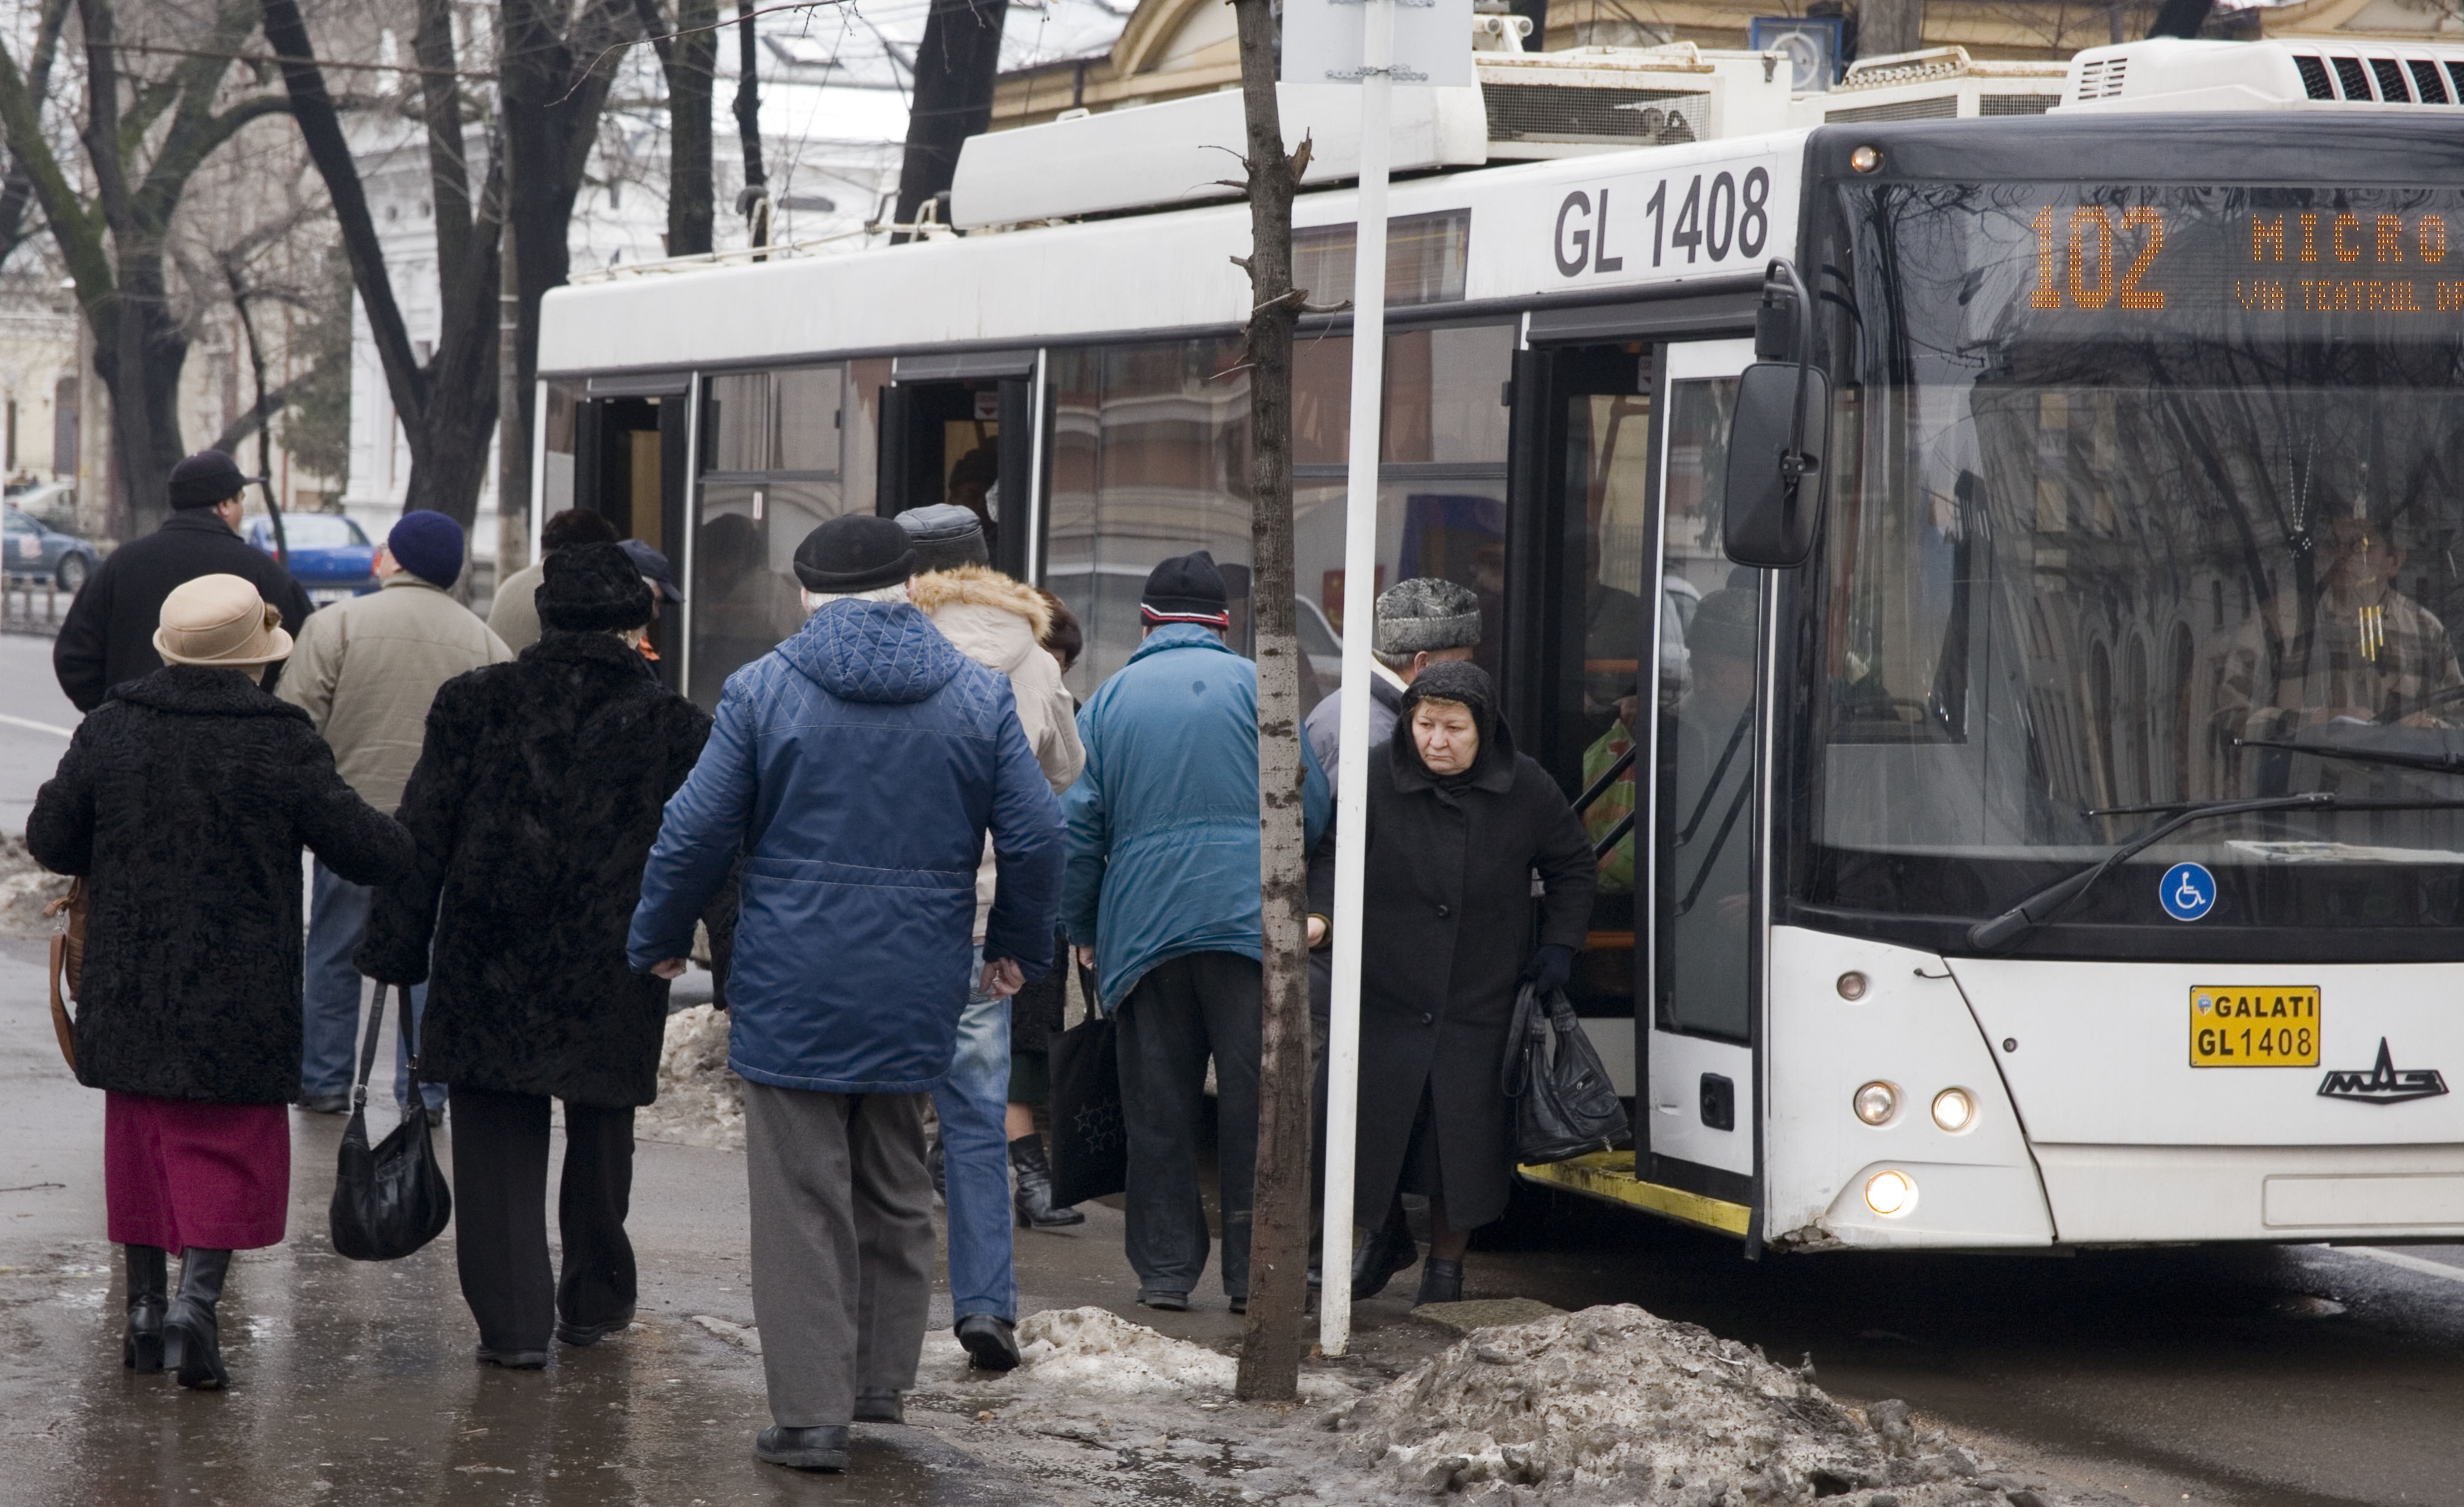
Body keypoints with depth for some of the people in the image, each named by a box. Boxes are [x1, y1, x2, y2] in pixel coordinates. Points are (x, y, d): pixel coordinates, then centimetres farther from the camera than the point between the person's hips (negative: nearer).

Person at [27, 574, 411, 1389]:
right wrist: (404, 839, 14)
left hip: (130, 985, 3)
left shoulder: (111, 730, -1)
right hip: (241, 996, -3)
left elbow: (49, 840, 5)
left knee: (139, 1140, 15)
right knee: (230, 1151, 3)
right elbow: (365, 851, -8)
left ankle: (145, 1306, 19)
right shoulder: (280, 742, -11)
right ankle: (197, 1297, -14)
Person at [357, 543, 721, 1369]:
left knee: (497, 1146, 5)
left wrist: (396, 948, 3)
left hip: (489, 965, -1)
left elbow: (422, 836, -1)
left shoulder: (473, 704, -1)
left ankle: (513, 1320, 0)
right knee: (600, 1140, 18)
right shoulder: (675, 726, -1)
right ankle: (595, 1299, 31)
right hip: (613, 982, 1)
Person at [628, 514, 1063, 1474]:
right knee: (896, 1194, 19)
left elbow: (696, 834, -5)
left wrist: (658, 941, 10)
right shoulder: (978, 697, 2)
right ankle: (882, 1383, 26)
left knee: (803, 1203, 0)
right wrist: (1018, 947, 17)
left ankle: (811, 1413, -2)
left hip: (791, 994, -3)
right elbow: (1037, 837, 1)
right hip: (916, 997, 3)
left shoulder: (764, 691, -5)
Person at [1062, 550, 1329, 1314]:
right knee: (1254, 1099, 2)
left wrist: (1082, 930, 16)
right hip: (1247, 918, -2)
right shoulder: (1254, 686, 2)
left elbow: (1077, 826, 7)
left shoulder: (1107, 701, 9)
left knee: (1158, 1106, 7)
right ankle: (1253, 1271, 2)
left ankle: (1165, 1270, 8)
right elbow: (1313, 805, 2)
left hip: (1142, 928, 2)